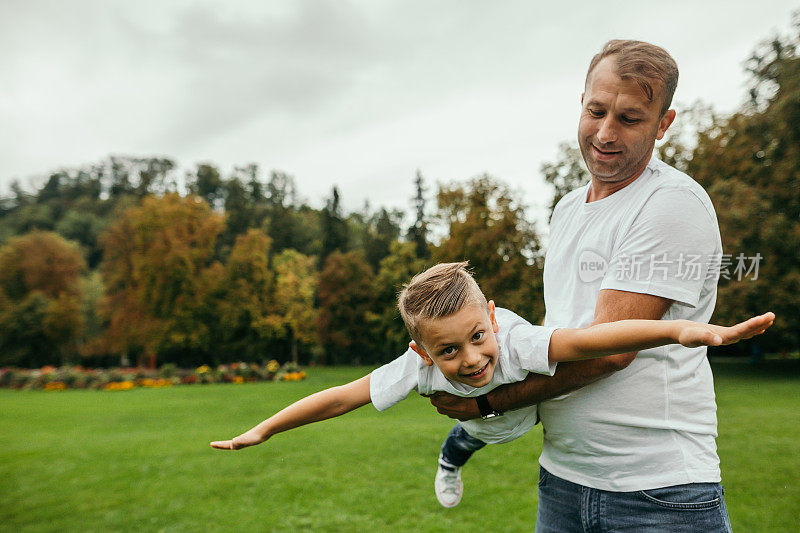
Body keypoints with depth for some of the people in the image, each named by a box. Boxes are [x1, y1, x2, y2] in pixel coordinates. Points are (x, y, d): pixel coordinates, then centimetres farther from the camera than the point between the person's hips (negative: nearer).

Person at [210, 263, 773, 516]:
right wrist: (263, 430, -29)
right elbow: (341, 396, -36)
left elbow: (587, 340, -68)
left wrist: (684, 329, -82)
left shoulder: (513, 343, -52)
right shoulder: (419, 367, -44)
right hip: (487, 415, 3)